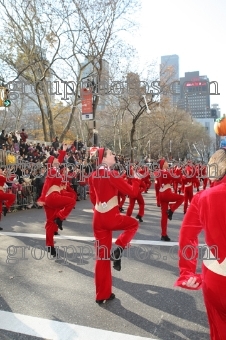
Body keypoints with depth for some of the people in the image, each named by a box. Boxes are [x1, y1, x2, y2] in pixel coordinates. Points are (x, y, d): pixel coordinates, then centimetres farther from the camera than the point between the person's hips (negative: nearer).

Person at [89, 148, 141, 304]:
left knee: (102, 255, 14)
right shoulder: (113, 174, -13)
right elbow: (133, 192, -10)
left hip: (98, 218, 6)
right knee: (133, 223, 25)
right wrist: (136, 179, 7)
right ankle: (117, 250, 7)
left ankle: (102, 294, 25)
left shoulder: (93, 175, 8)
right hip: (111, 217, -6)